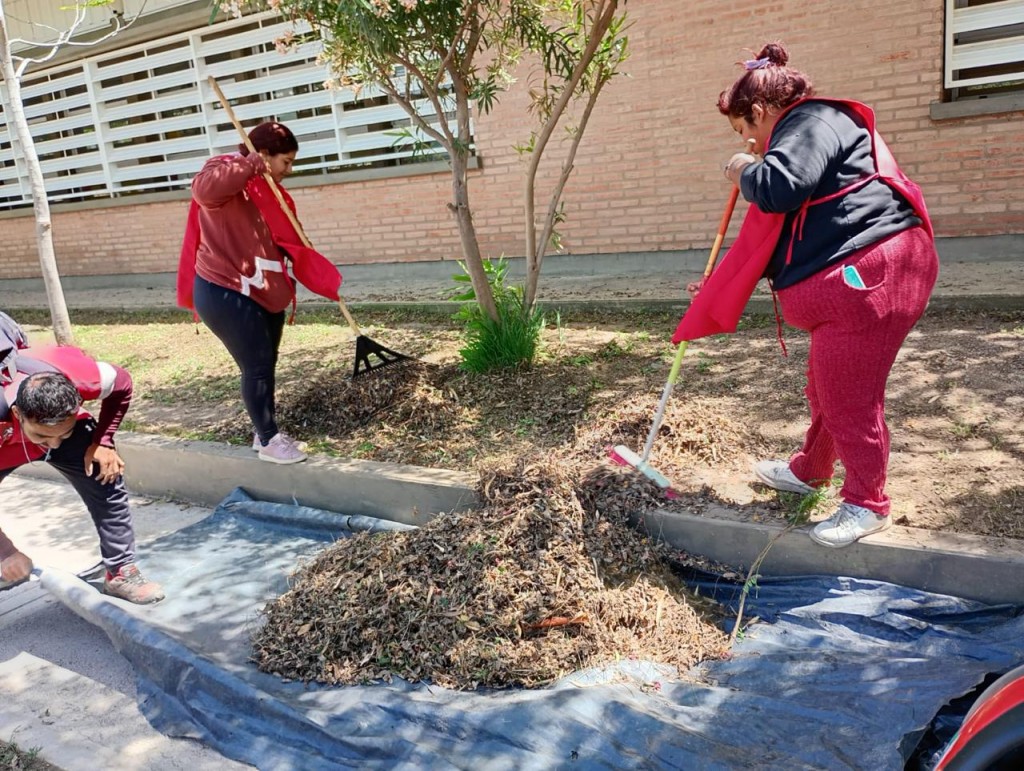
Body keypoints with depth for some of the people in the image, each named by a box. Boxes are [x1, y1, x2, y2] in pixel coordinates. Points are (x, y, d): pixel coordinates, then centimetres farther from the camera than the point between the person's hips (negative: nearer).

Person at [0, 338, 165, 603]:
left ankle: (121, 573, 7)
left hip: (62, 420, 2)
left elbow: (122, 385, -15)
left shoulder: (78, 376, -40)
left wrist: (102, 442, -18)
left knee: (106, 482, -6)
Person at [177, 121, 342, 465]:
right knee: (257, 366, -4)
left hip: (263, 294, 9)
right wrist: (250, 164, -29)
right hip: (225, 294, -9)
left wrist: (329, 280, 7)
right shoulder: (227, 171, -12)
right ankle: (268, 442, 11)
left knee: (266, 364, 15)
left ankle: (266, 432, 31)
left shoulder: (268, 191, 14)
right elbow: (203, 188, -38)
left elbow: (291, 243, 14)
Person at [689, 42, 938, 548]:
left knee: (848, 395, -2)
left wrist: (745, 171, -6)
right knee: (825, 388, 21)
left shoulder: (811, 123, -9)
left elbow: (778, 187, -30)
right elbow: (766, 238, 25)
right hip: (847, 282, 11)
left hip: (869, 274, -11)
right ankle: (811, 471, 40)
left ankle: (867, 505, 15)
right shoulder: (802, 135, 24)